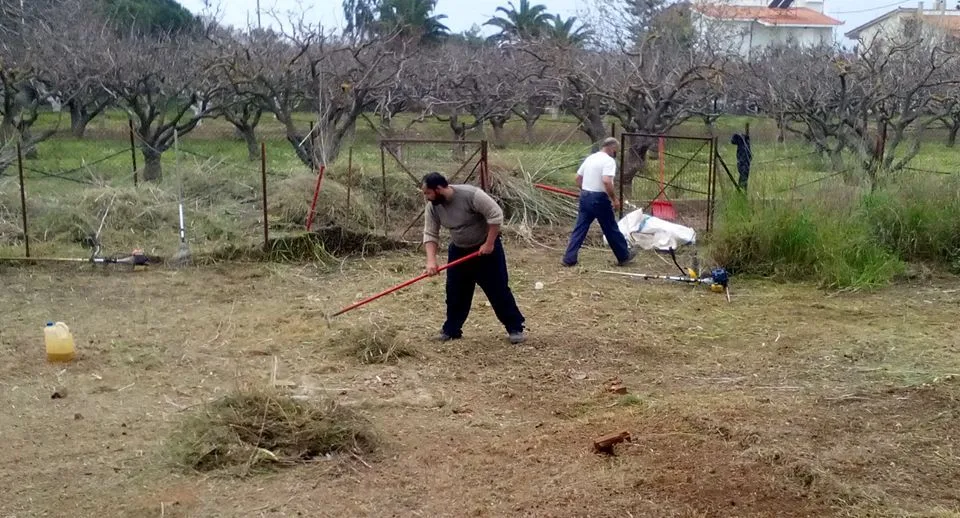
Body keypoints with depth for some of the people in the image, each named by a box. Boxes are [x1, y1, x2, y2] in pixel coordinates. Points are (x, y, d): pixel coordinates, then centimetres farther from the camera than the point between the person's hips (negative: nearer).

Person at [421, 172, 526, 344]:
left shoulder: (471, 194, -29)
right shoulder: (432, 207, -12)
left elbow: (496, 214, -26)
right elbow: (430, 234, -9)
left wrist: (489, 244, -25)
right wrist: (431, 260, -22)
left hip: (486, 247, -5)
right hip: (459, 250, 5)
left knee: (498, 290, -4)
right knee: (455, 292, 7)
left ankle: (515, 328, 4)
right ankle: (451, 330, 20)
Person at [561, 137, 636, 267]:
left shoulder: (590, 158, 12)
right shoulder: (609, 160, -12)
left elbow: (578, 178, 16)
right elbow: (606, 181, -25)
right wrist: (614, 199, -16)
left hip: (585, 197, 7)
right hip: (599, 199, -7)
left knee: (579, 229, 7)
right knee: (611, 229, 7)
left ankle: (569, 258, 4)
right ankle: (624, 256, 21)